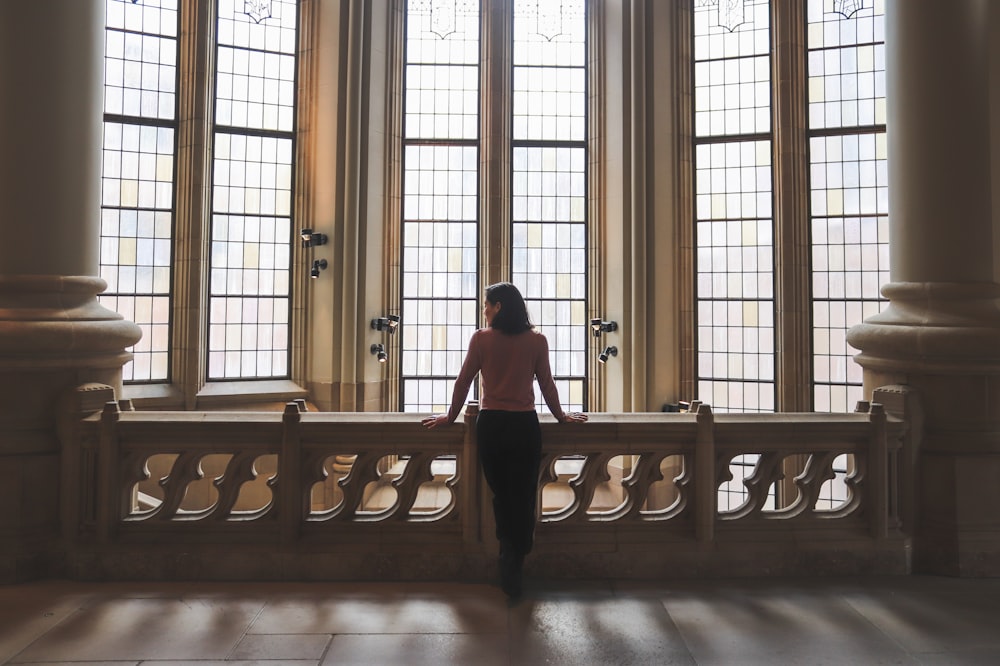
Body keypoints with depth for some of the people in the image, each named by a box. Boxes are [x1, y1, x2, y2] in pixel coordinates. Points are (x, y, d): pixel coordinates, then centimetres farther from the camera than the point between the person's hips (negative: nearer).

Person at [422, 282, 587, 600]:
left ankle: (508, 555, 10)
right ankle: (514, 570, 8)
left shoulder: (481, 339, -4)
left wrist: (451, 416, 13)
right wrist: (561, 416, 19)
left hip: (490, 425, 0)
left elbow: (463, 381, 0)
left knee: (501, 494, 16)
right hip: (525, 425, 0)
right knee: (523, 498, 6)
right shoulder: (537, 341, -1)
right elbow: (547, 384, 4)